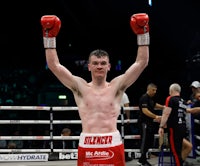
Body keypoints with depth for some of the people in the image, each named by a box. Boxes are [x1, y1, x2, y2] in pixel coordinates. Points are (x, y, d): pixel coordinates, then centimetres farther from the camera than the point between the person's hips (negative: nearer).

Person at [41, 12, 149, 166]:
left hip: (113, 145, 0)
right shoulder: (80, 87, 8)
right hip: (87, 146, 0)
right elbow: (54, 65, 4)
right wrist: (50, 36, 0)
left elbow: (142, 62, 4)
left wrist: (142, 34, -2)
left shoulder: (116, 86, 7)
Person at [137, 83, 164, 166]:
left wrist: (163, 107, 18)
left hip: (150, 122, 10)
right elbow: (145, 111, -26)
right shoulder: (144, 98, -16)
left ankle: (142, 159, 22)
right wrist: (156, 117, -33)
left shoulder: (151, 98, 13)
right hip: (144, 122, -10)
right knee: (145, 141, -4)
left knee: (150, 141, 13)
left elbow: (154, 105, 33)